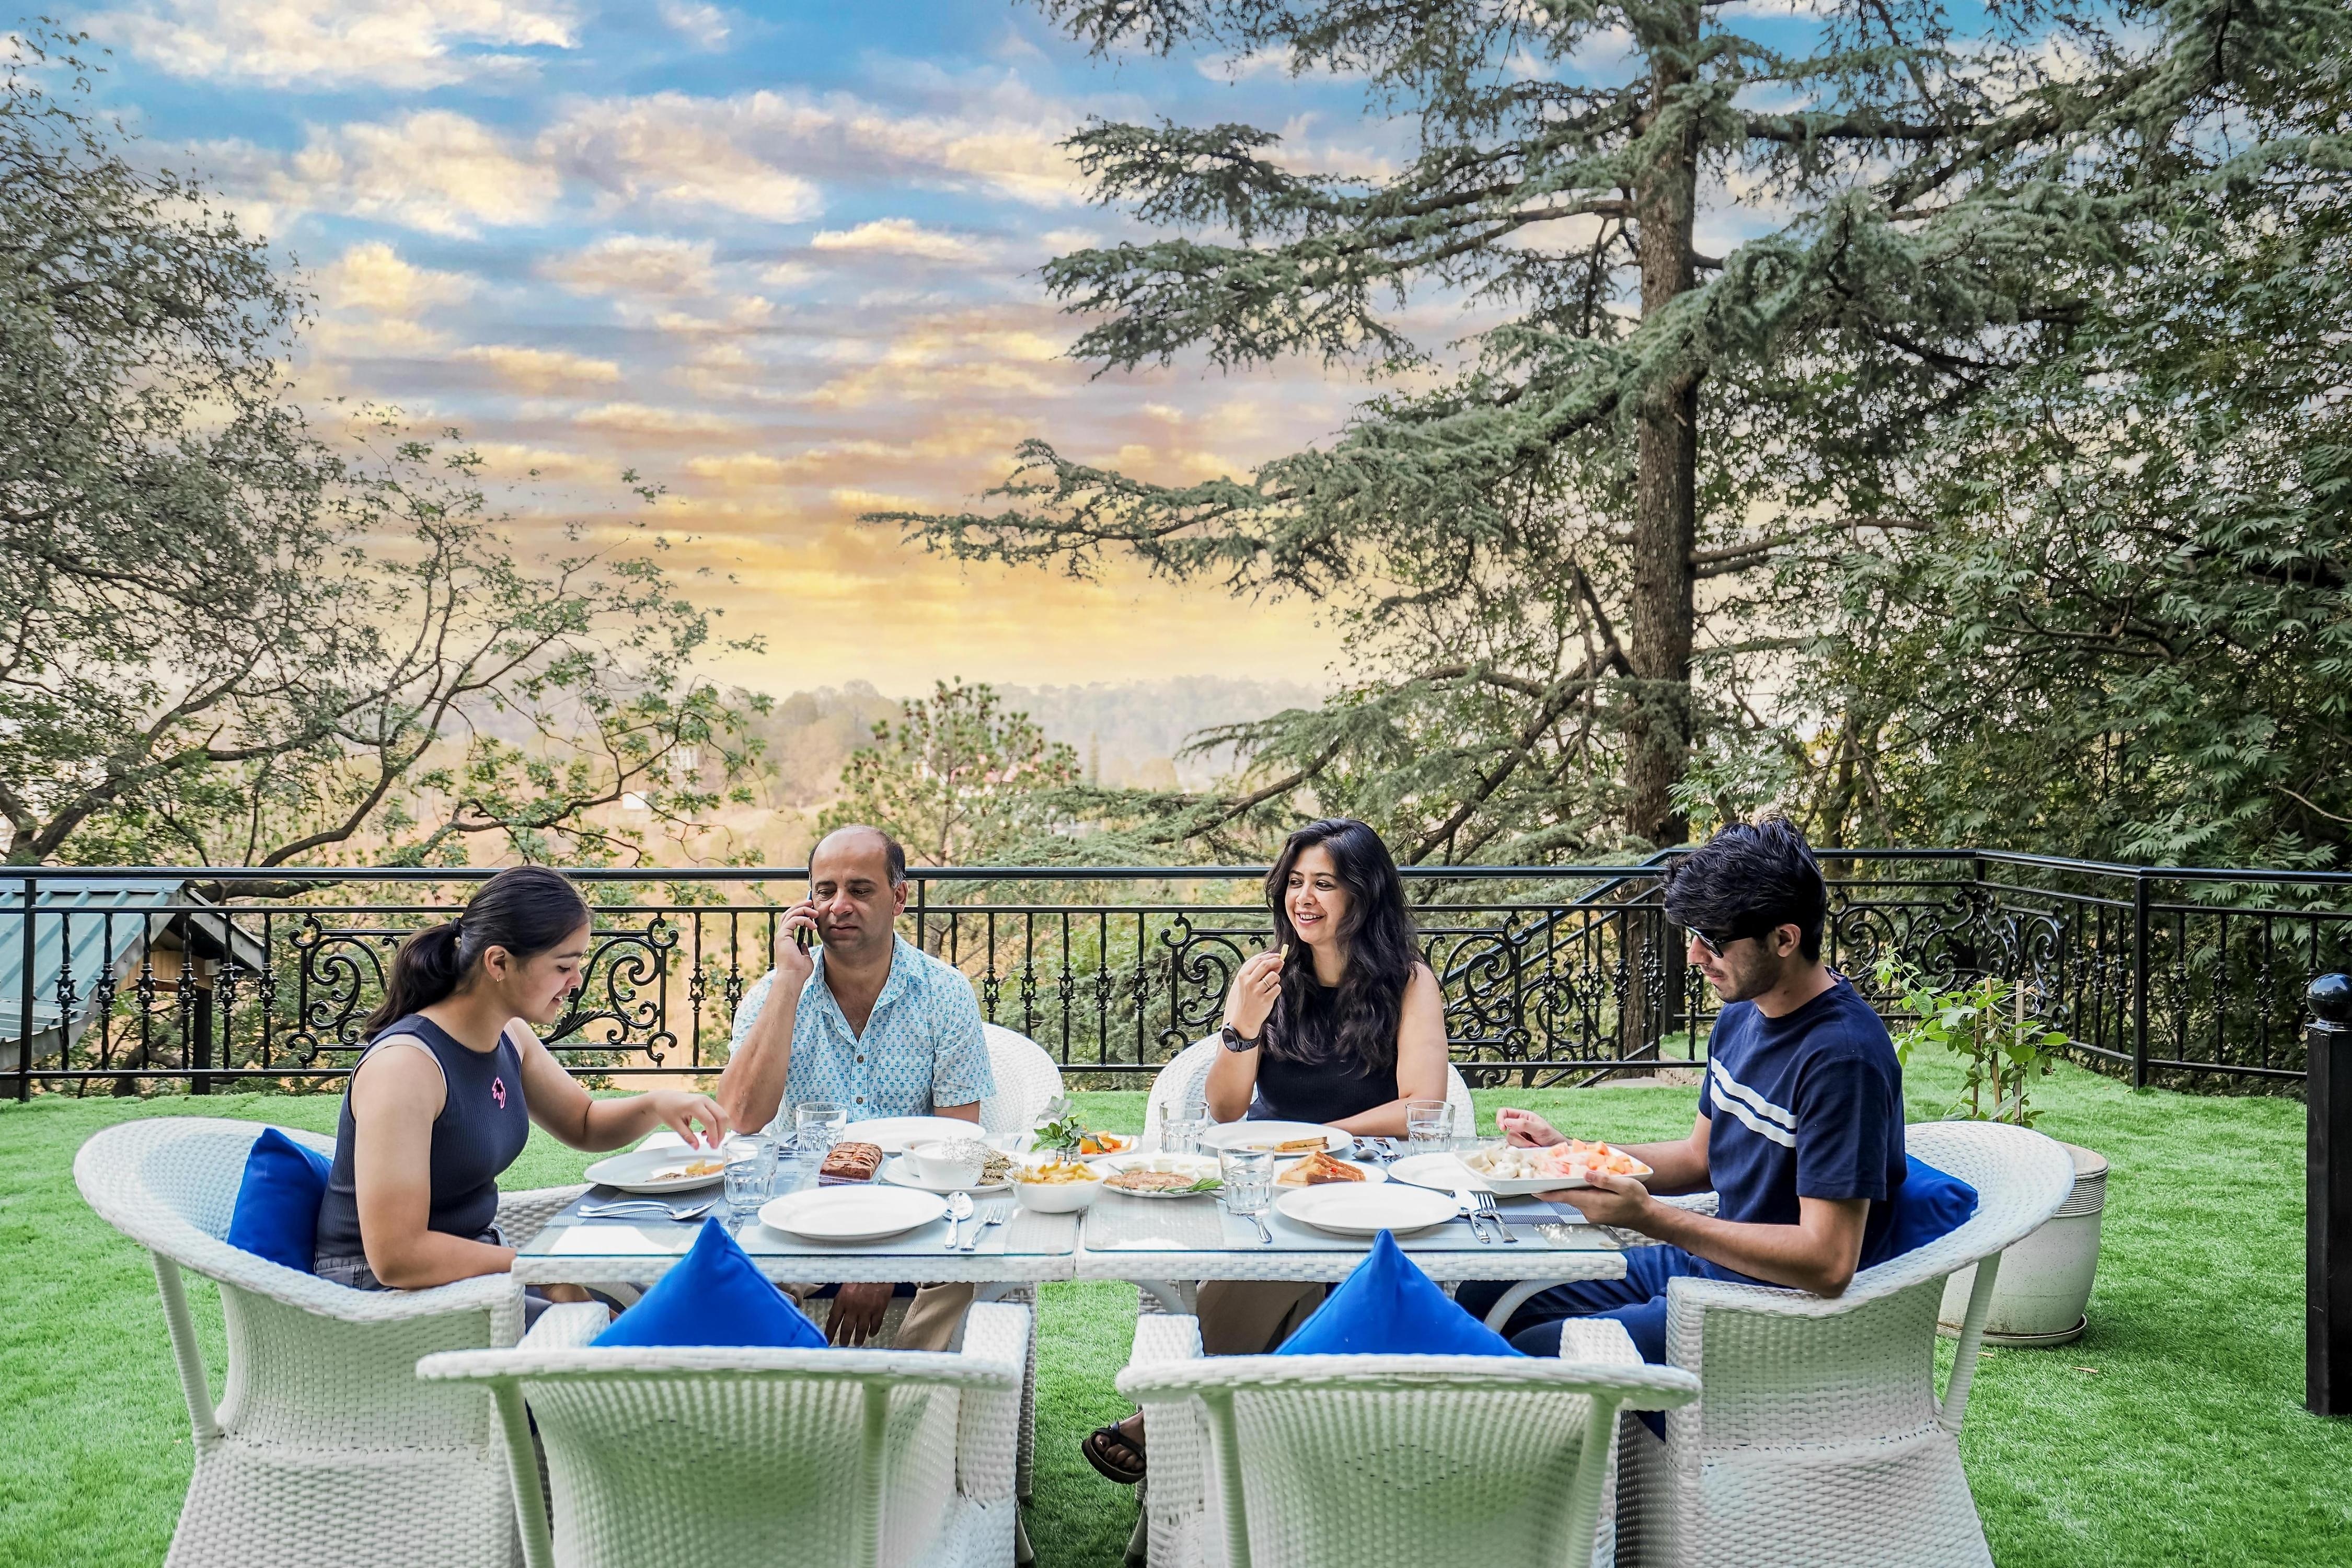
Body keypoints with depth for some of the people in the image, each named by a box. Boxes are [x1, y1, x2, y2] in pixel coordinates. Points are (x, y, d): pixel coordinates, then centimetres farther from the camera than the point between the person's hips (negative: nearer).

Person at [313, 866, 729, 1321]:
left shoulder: (509, 1036, 0)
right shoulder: (404, 1065, -25)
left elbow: (584, 1125, 17)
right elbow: (396, 1257, -29)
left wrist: (657, 1104, -4)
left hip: (473, 1259, 8)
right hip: (388, 1291, -8)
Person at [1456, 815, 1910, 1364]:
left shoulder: (1843, 1056, -24)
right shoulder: (1741, 1014, 6)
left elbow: (1828, 1263, -27)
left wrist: (1648, 1216, -28)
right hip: (1704, 1266, 10)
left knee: (1534, 1357, -23)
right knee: (1481, 1300, 11)